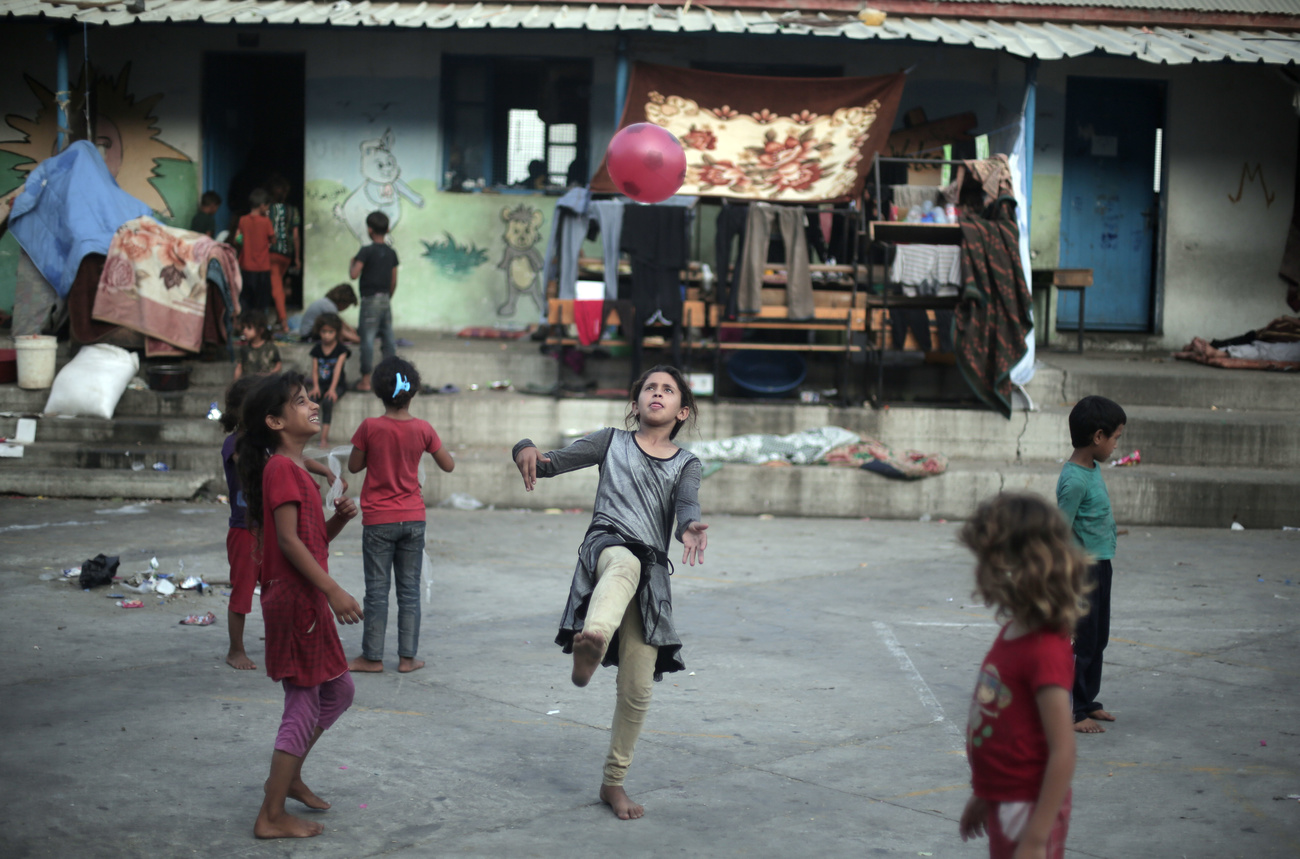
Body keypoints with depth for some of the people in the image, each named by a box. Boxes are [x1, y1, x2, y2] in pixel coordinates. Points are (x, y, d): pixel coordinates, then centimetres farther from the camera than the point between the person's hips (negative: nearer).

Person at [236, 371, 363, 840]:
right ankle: (272, 817, 2)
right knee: (303, 705, -4)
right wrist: (333, 591, -24)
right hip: (293, 599, -10)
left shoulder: (294, 469, 17)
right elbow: (288, 540, -21)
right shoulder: (282, 468, -14)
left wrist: (339, 518, -1)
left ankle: (288, 777, 32)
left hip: (306, 600, 10)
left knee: (338, 691, 19)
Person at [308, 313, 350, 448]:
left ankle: (324, 437, -31)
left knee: (327, 402, -32)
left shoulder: (341, 349, -2)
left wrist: (332, 389, -22)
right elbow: (315, 370, 4)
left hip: (337, 384, -3)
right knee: (311, 401, -26)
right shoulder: (317, 350, 9)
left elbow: (337, 370, -12)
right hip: (321, 383, 3)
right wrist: (316, 386, -13)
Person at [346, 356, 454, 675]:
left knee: (377, 590, 4)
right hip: (413, 518, 2)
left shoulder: (370, 428, -12)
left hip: (378, 520, -2)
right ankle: (407, 657, 11)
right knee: (409, 589, 9)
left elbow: (354, 466, 0)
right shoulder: (423, 429, -5)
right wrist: (439, 448, 21)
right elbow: (448, 465, 5)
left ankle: (372, 657, 9)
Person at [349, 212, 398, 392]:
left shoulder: (366, 251, -12)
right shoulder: (391, 253, 7)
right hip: (386, 299, 6)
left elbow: (354, 275, -18)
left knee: (367, 338, -4)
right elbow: (394, 282, 10)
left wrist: (352, 263, 2)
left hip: (370, 299, -6)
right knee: (388, 338, 9)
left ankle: (366, 380, -4)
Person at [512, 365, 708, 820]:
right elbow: (552, 463, 12)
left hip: (651, 574, 2)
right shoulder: (612, 441, 16)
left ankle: (614, 782, 18)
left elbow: (687, 506, -4)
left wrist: (691, 528, -29)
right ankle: (592, 639, -72)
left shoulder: (686, 464, 17)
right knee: (626, 562, -42)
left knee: (637, 688, 1)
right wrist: (527, 450, -12)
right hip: (607, 544, -2)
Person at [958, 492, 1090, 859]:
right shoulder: (1012, 633, 4)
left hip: (1028, 810, -9)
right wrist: (982, 795, 20)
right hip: (1002, 802, 9)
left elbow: (1063, 752, -25)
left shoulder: (1046, 652, -23)